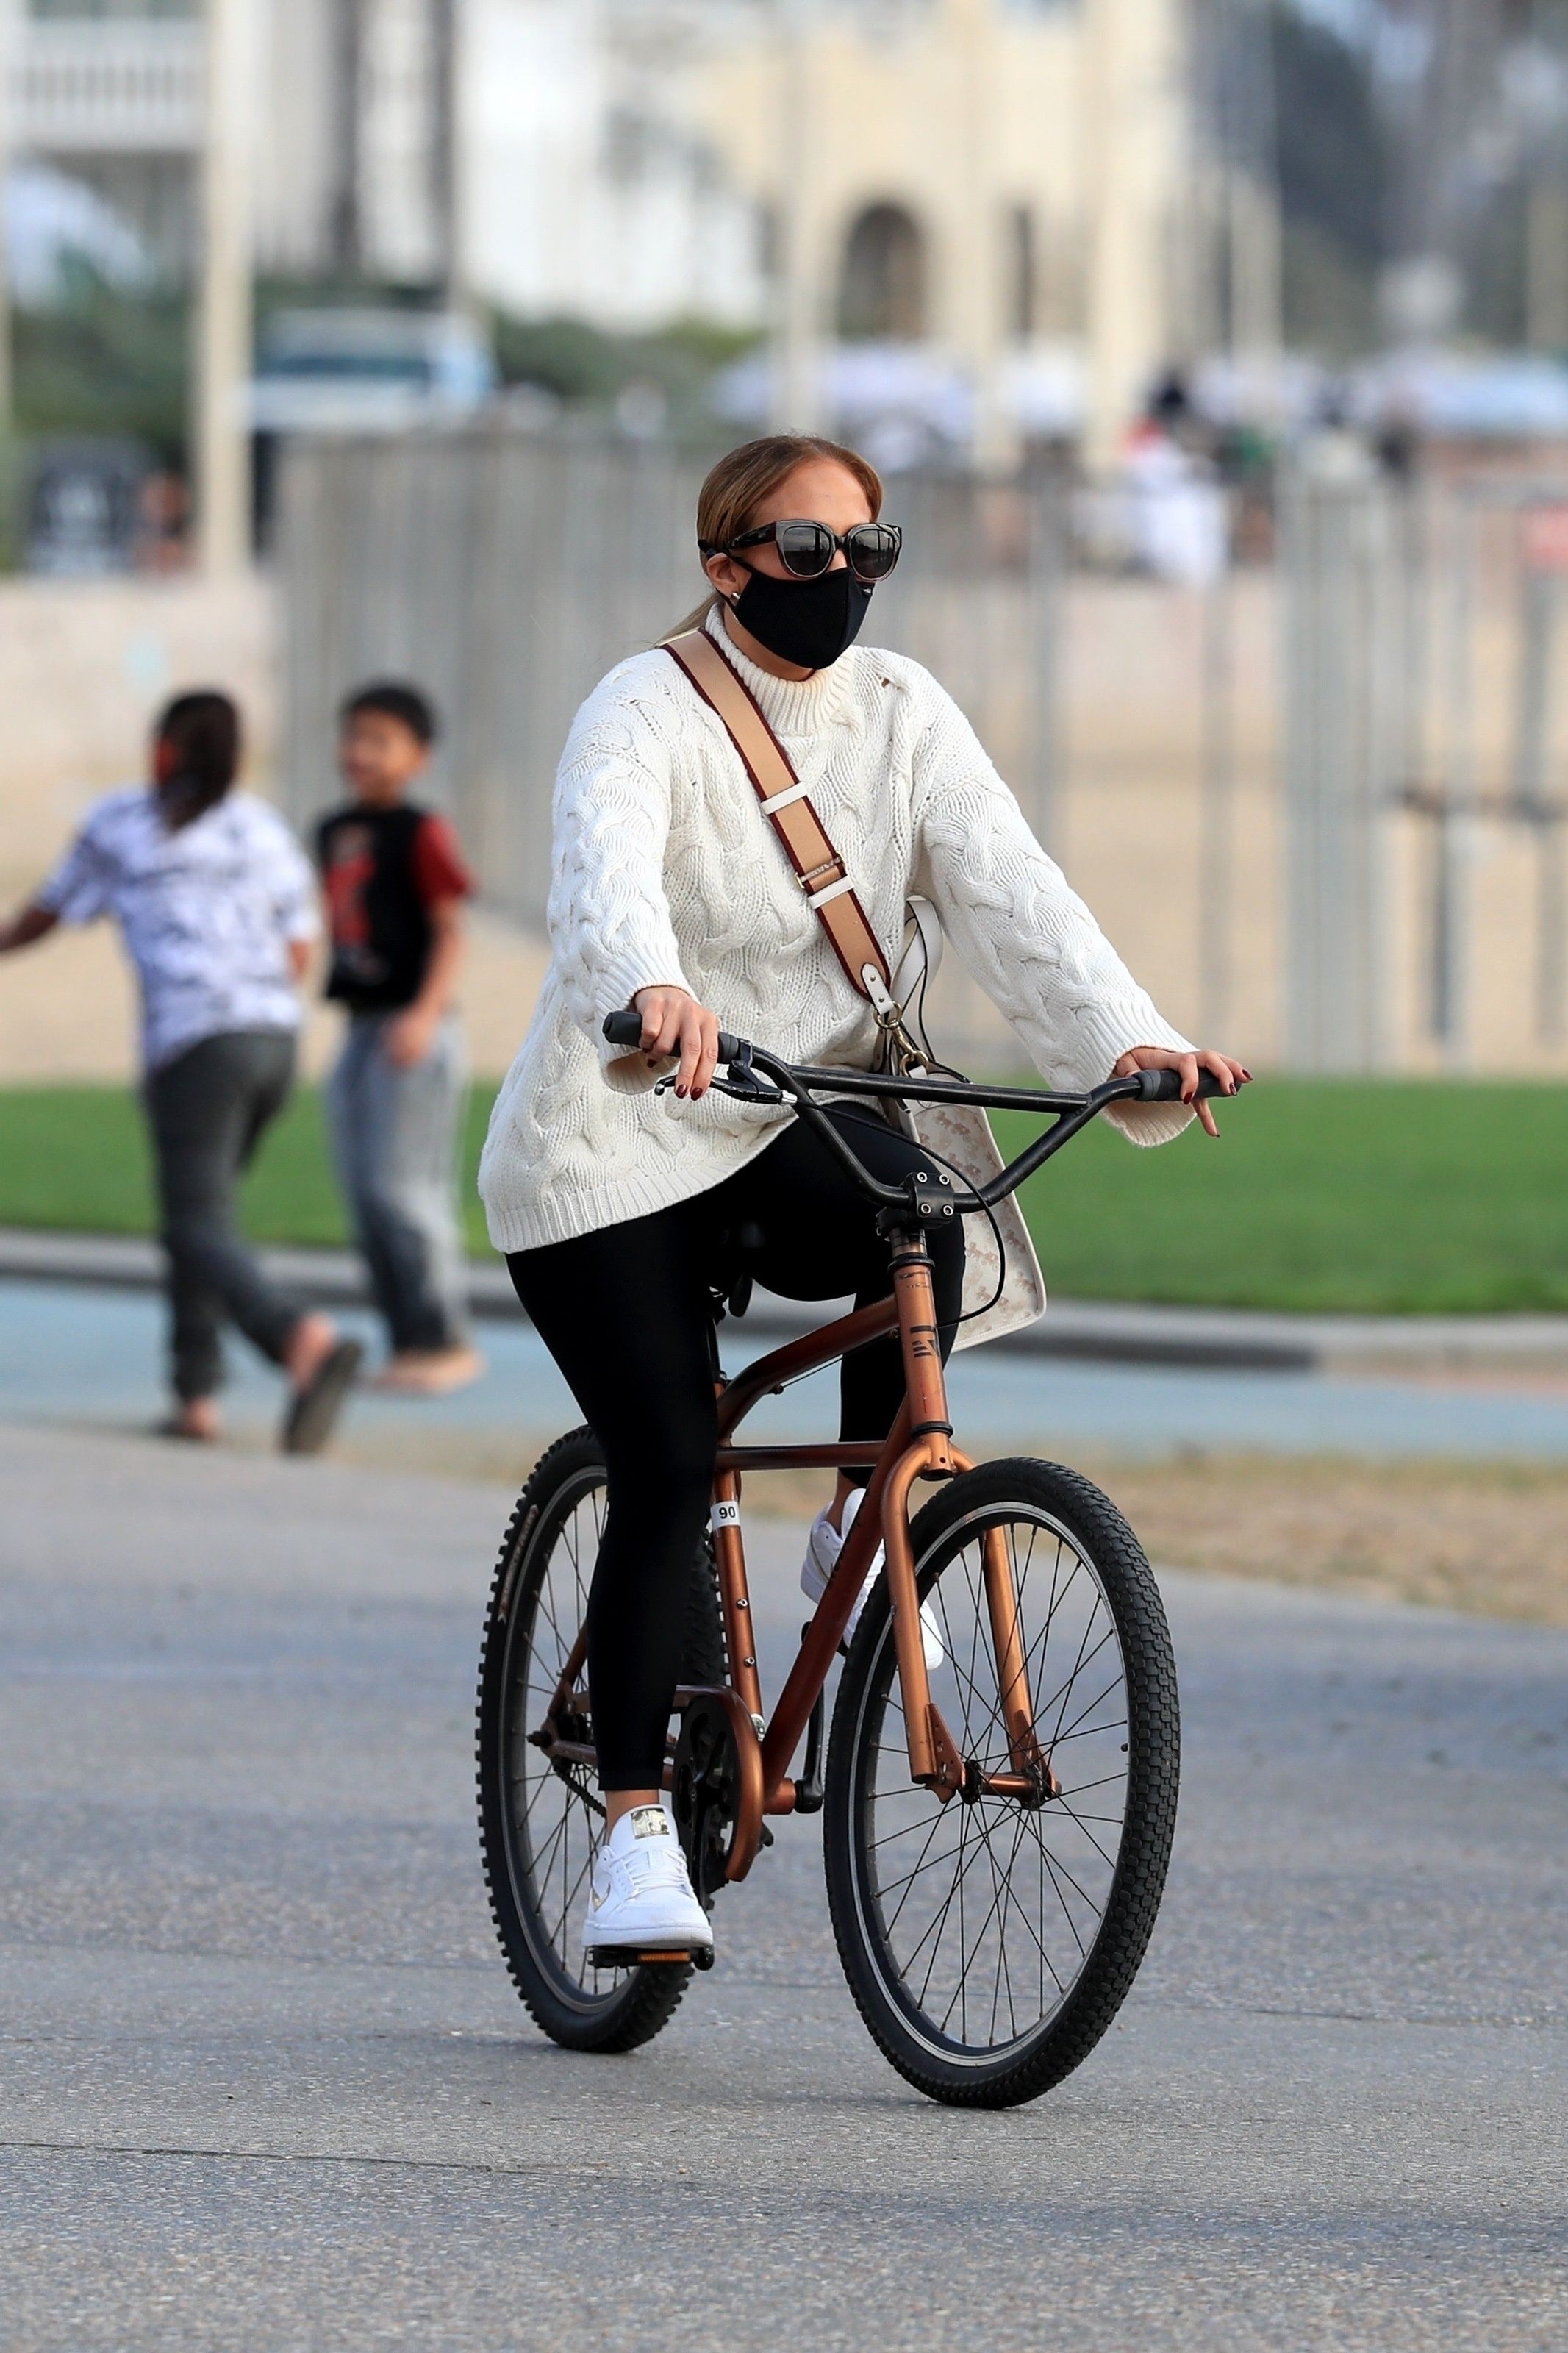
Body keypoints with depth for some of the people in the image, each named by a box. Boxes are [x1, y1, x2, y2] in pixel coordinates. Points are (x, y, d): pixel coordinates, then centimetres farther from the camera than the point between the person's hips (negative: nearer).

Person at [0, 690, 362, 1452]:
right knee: (197, 1209, 19)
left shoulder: (121, 823, 7)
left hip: (196, 1044, -5)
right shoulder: (265, 829, 15)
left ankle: (305, 1339, -37)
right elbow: (298, 955, 11)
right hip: (277, 1037, 5)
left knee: (200, 1229, -10)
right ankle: (197, 1394, 11)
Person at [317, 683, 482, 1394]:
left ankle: (446, 1342, -2)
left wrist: (425, 1013, -24)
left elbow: (450, 930, -14)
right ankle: (409, 1343, 13)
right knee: (364, 1194, 8)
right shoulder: (335, 833, 12)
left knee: (403, 1187, -10)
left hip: (413, 1034, -8)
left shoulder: (422, 834, -10)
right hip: (360, 1029, 8)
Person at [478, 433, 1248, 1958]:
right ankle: (632, 1822, -2)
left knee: (915, 1217, -31)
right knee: (668, 1473, -13)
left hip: (796, 1125, 3)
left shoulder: (901, 715, 1)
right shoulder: (645, 716, -13)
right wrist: (653, 992, -57)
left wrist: (1128, 1042, -28)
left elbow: (1008, 892, -11)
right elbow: (606, 872, -34)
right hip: (615, 1153, -3)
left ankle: (863, 1522, -7)